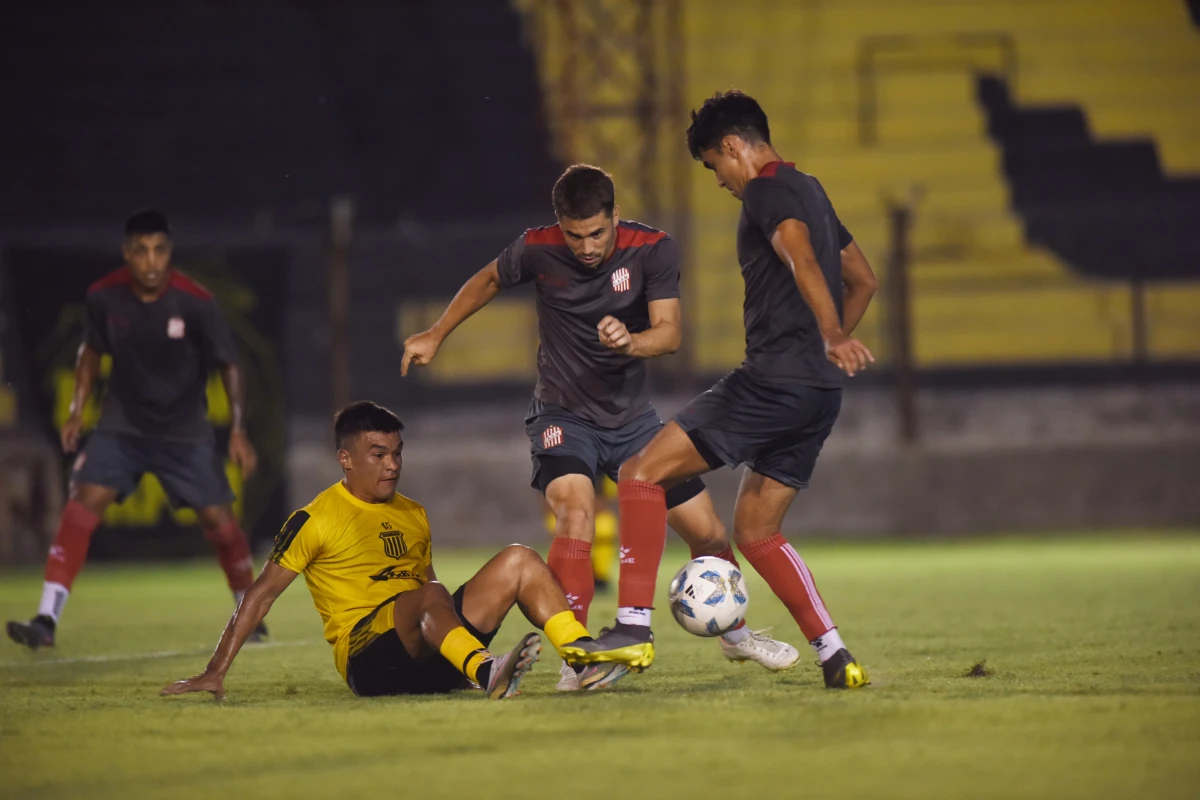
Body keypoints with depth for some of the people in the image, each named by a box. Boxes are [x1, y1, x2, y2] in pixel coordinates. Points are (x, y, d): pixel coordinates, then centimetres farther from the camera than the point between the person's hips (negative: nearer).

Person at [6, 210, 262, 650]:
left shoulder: (195, 302, -19)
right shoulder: (104, 296, -12)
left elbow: (228, 365, -10)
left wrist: (238, 431, -15)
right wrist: (77, 411, 2)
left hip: (185, 429, -1)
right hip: (122, 424, 1)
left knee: (218, 517, -2)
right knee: (83, 501, -17)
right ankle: (46, 620, -18)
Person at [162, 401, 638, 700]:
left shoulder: (414, 516, 20)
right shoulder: (315, 520, 1)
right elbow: (260, 596, 0)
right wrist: (215, 673, -6)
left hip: (429, 658, 6)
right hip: (367, 657, -6)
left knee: (518, 561, -8)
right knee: (429, 595, -37)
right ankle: (488, 675, -66)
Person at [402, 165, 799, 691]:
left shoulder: (653, 250, -13)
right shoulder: (538, 250, -12)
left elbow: (669, 333, -21)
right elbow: (489, 280, 9)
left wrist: (630, 342, -42)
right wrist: (436, 336, 13)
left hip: (632, 417, 2)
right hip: (563, 415, -2)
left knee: (707, 532, 3)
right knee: (575, 510, -31)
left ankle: (735, 634, 32)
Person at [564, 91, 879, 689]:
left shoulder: (766, 191, -7)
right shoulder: (809, 191, 22)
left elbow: (801, 258, -26)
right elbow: (863, 279, 32)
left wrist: (832, 337, -38)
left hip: (772, 382, -9)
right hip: (819, 393, 9)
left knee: (642, 474, -7)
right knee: (755, 531, 15)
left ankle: (634, 625, -15)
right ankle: (836, 659, 6)